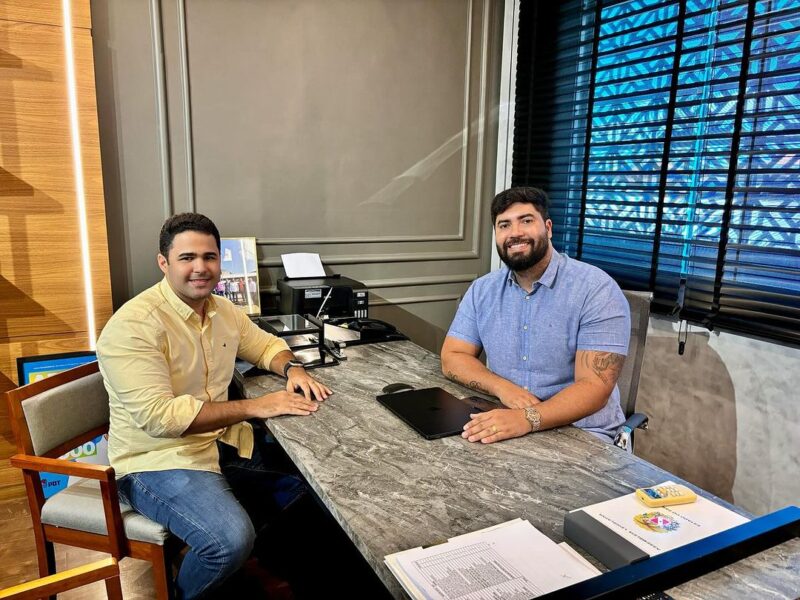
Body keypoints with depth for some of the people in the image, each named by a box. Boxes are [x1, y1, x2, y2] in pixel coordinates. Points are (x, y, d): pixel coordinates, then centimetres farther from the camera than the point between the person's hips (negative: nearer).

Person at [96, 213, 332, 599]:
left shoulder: (223, 310, 3)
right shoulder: (134, 325, -22)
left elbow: (266, 345, 18)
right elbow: (158, 415, -29)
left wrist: (292, 369, -6)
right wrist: (256, 407, -29)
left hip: (223, 443, 8)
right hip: (158, 460, -8)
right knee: (232, 539, -30)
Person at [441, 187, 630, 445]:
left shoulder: (597, 290, -11)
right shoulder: (482, 290, 4)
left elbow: (594, 387, -17)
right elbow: (452, 358, 3)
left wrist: (529, 418, -33)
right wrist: (502, 387, -15)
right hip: (504, 424, 4)